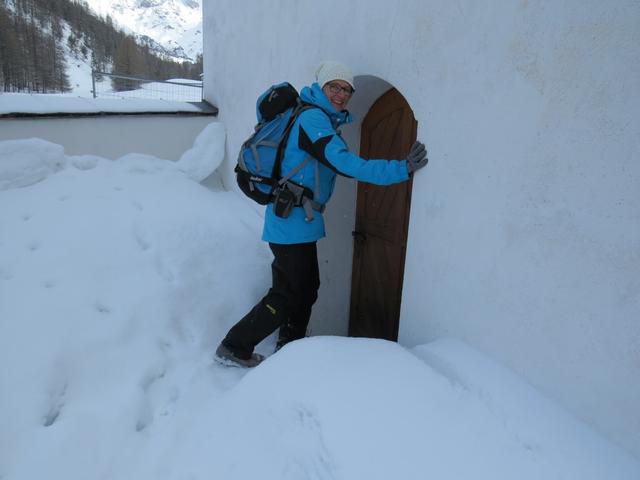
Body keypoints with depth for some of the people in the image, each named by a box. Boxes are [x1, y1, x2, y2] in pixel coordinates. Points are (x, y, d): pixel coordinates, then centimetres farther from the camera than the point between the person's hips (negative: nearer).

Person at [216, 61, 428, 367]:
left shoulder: (322, 120, 14)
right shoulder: (312, 118, -18)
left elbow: (339, 165, 19)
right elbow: (347, 165, -29)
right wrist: (402, 169, -31)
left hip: (299, 222, 10)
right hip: (293, 222, -10)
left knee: (306, 289, 19)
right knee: (289, 295, -1)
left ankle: (289, 348, 36)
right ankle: (235, 347, 13)